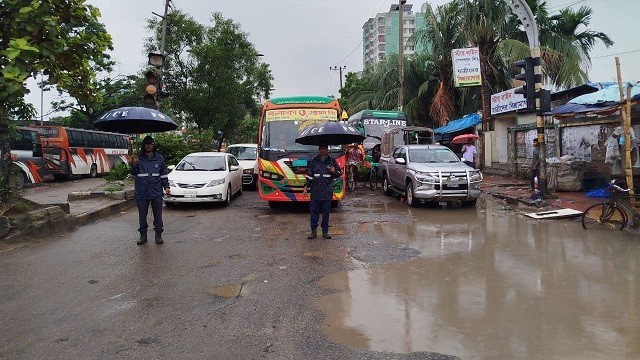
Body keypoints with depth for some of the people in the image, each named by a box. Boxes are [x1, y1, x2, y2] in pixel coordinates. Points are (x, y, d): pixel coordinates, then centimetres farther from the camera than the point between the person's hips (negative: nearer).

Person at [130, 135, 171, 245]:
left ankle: (158, 235, 14)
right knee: (142, 215, 7)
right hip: (142, 192, 0)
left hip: (156, 191, 1)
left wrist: (166, 186, 5)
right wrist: (134, 164, -15)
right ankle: (143, 235, 19)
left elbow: (163, 174, 12)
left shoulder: (159, 158, 7)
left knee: (158, 214, 5)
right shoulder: (139, 158, 2)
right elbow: (133, 173, 3)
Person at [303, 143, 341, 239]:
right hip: (315, 191, 1)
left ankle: (325, 231, 13)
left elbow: (339, 173, 11)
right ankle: (313, 231, 10)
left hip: (327, 192, -1)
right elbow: (309, 175, 10)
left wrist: (334, 171, -12)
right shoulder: (313, 161, 8)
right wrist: (306, 188, 4)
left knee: (326, 212, 4)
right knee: (314, 211, 2)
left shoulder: (332, 161, 6)